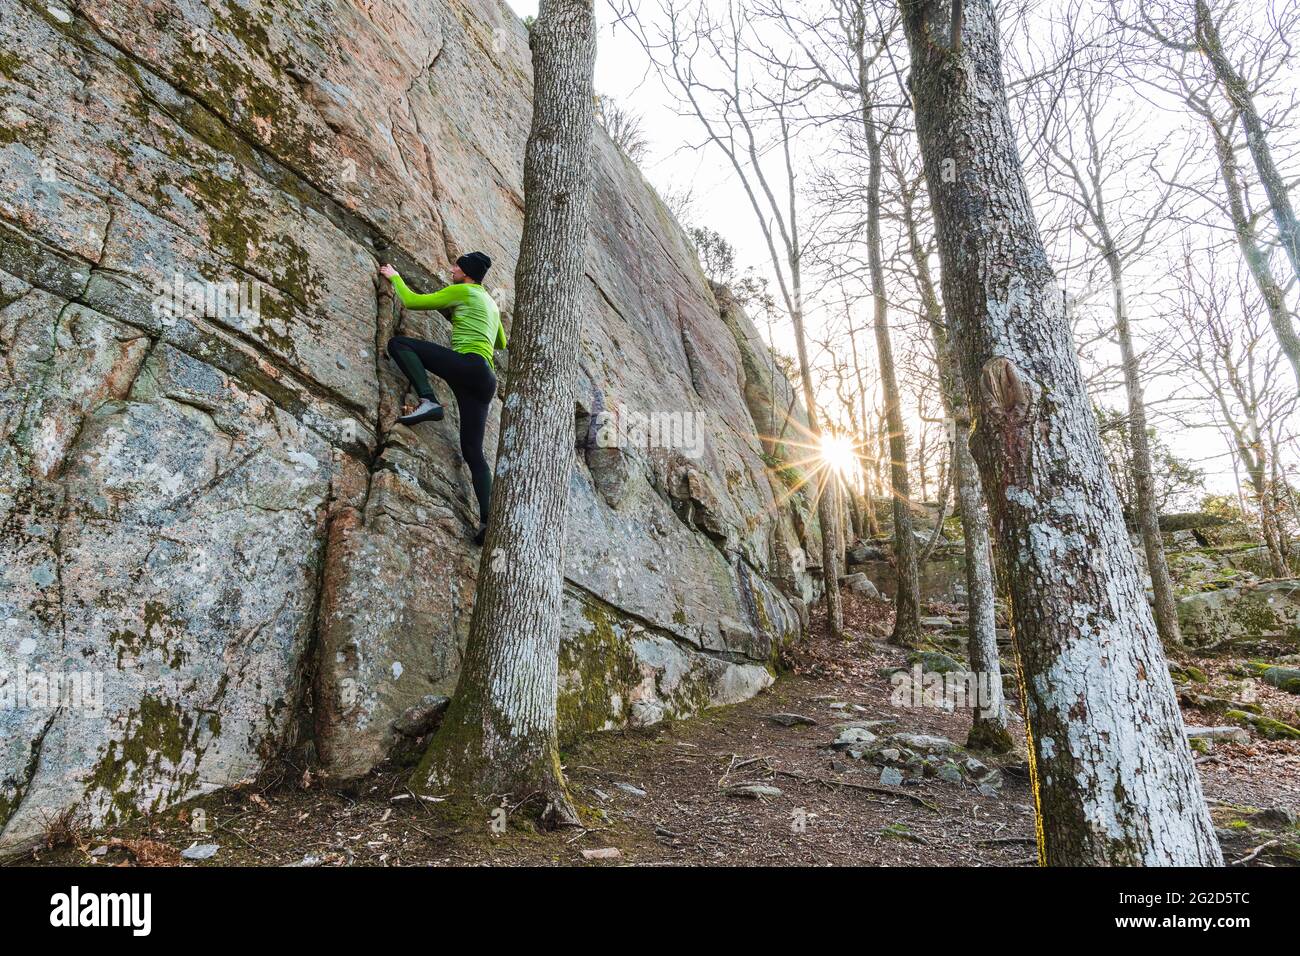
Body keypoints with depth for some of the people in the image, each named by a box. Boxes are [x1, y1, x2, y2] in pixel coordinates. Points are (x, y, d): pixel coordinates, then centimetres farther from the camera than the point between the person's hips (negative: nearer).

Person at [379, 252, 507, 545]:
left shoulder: (461, 291, 6)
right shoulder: (491, 303, 30)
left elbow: (411, 301, 9)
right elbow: (502, 344, 43)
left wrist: (394, 277, 27)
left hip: (468, 364, -8)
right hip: (485, 380, 8)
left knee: (398, 342, -4)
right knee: (473, 452, 4)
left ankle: (428, 400, -23)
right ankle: (488, 518, -8)